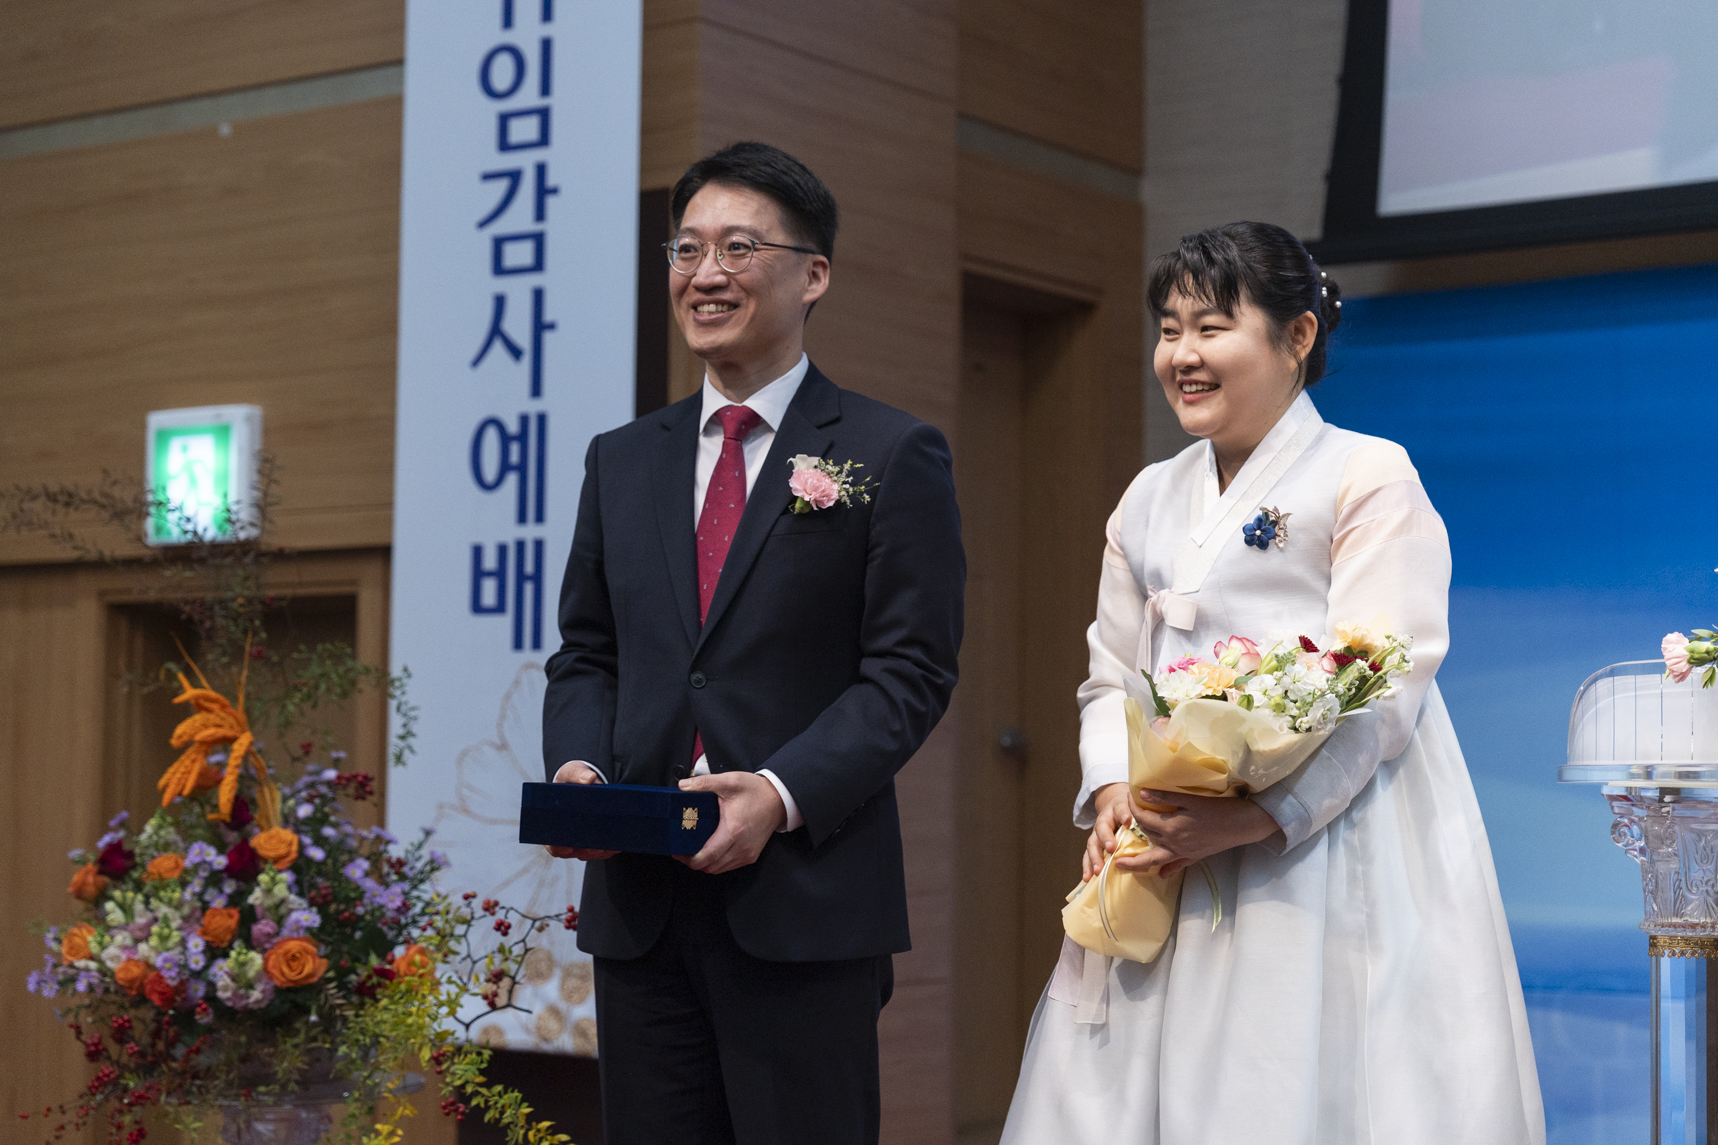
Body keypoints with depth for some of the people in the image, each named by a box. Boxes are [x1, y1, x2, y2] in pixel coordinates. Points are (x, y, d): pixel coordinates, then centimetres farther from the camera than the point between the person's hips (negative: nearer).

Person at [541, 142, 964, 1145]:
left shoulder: (893, 456, 0)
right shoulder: (622, 460, 16)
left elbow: (910, 671, -6)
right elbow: (586, 654, 16)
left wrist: (784, 793, -20)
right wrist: (576, 766, -4)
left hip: (807, 902, -4)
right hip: (639, 901, 5)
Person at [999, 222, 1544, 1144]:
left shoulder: (1369, 476, -3)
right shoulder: (1149, 500, 18)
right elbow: (1111, 678, 17)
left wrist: (1257, 818, -23)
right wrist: (1111, 791, -3)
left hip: (1327, 856, -6)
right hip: (1167, 869, 6)